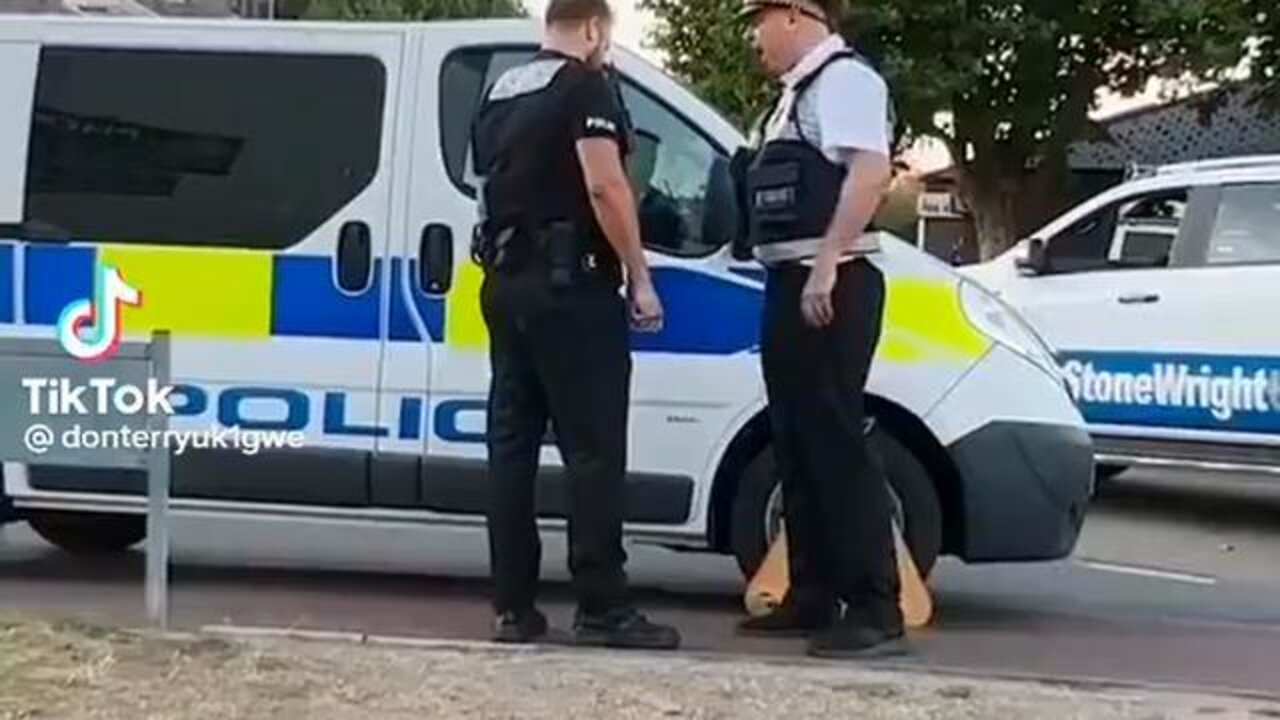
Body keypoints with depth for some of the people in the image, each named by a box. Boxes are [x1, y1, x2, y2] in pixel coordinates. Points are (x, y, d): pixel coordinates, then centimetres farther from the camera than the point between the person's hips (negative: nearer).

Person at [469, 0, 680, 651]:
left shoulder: (499, 94, 17)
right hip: (568, 285, -8)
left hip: (504, 283, 8)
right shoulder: (584, 86, -8)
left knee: (512, 444, 8)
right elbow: (604, 187, -17)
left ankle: (513, 607, 8)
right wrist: (640, 278, -13)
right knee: (593, 449, -6)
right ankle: (603, 608, -6)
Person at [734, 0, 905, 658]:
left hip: (828, 285, -10)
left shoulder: (843, 77, -9)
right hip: (791, 284, 10)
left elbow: (870, 173, -22)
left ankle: (876, 610, -8)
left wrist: (826, 266, -27)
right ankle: (812, 597, 21)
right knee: (795, 444, 13)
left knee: (834, 442, -11)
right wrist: (797, 276, 15)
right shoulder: (800, 90, 21)